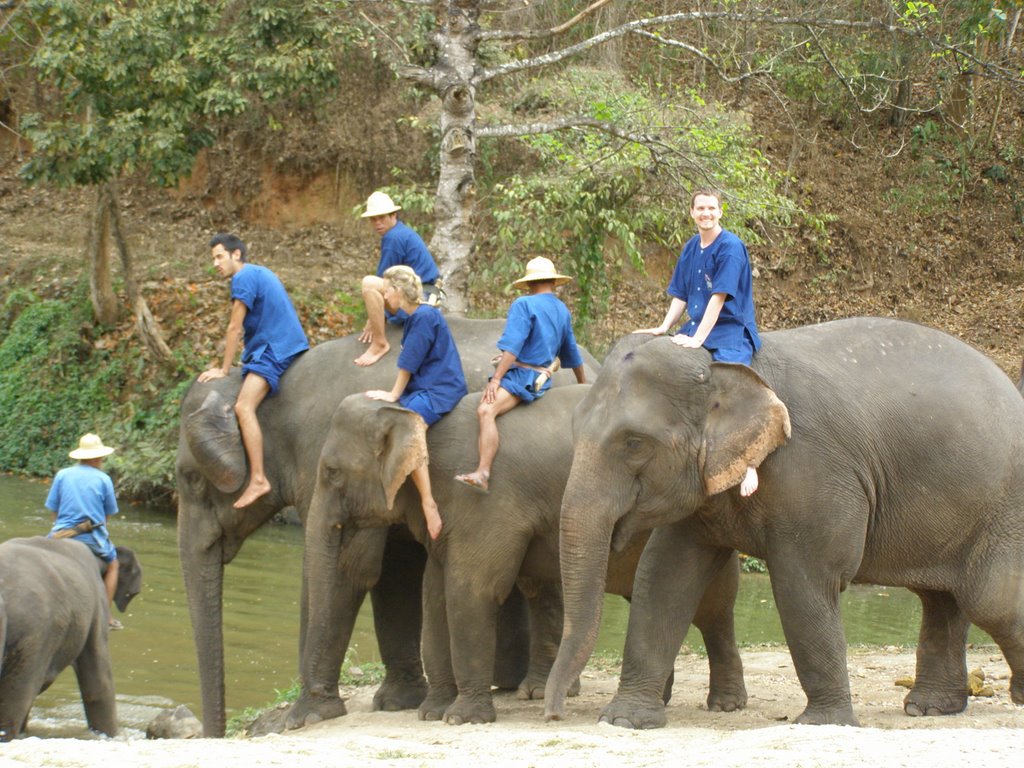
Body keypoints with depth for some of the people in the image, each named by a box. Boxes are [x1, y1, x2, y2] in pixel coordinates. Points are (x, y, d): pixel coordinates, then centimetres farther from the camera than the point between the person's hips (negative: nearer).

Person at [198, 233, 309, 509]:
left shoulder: (244, 277, -10)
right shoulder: (261, 274, 20)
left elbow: (235, 328, -9)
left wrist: (224, 370, -4)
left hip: (274, 349, -11)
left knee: (244, 407, -24)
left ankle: (258, 480, -33)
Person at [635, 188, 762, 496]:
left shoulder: (731, 247, -12)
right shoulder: (691, 248, 12)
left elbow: (719, 297, -18)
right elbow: (681, 296, 14)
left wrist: (699, 338, -23)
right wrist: (663, 328, 0)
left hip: (730, 332, -9)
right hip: (696, 328, 9)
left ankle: (748, 464, -32)